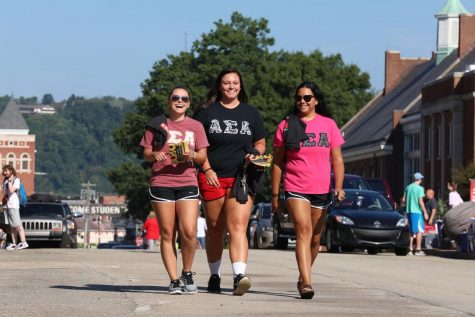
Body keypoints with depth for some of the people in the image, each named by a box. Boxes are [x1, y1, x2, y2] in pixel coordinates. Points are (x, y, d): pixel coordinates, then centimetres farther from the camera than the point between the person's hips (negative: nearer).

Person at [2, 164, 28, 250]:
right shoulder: (5, 181, 16)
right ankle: (14, 244, 7)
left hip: (14, 205, -8)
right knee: (12, 226, 7)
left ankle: (23, 242, -14)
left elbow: (11, 190, -18)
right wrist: (4, 197, 4)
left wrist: (10, 180, -12)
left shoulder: (16, 180, -6)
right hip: (7, 206, 8)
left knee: (18, 225, -12)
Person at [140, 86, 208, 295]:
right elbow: (146, 153, 8)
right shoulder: (157, 125, 9)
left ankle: (187, 273, 9)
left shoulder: (195, 126, 13)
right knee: (167, 234, -1)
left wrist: (192, 155, -12)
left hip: (187, 183, 0)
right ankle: (174, 280, 3)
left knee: (189, 231, -12)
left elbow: (203, 156, 10)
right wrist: (154, 155, -14)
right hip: (161, 183, 0)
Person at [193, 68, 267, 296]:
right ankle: (214, 276, 24)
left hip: (241, 178, -1)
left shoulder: (251, 113, 11)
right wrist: (207, 169, -7)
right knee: (215, 229, 9)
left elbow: (260, 143, 18)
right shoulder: (206, 112, 6)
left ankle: (239, 276, -31)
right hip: (212, 178, 1)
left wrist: (255, 155, -4)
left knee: (237, 227, -17)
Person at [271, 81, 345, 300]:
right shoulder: (286, 126, 4)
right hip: (295, 189, -2)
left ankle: (303, 277, 30)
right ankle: (306, 283, -27)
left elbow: (337, 160, 6)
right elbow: (277, 162, 7)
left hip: (321, 190, 2)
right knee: (303, 232, -18)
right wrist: (275, 194, 4)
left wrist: (338, 187, -8)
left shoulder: (328, 125, 7)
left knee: (315, 238, 11)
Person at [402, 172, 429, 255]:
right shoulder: (419, 188, -9)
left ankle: (410, 249, 12)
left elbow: (404, 199, 13)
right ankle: (418, 249, -7)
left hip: (409, 211, 6)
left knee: (412, 231, 14)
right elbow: (420, 201, -15)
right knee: (419, 230, -2)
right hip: (417, 211, -6)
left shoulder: (408, 187, 9)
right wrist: (425, 212, -11)